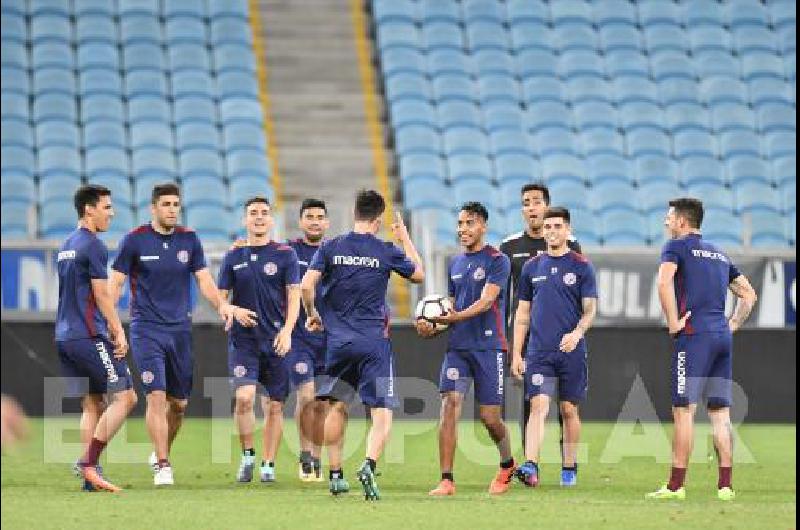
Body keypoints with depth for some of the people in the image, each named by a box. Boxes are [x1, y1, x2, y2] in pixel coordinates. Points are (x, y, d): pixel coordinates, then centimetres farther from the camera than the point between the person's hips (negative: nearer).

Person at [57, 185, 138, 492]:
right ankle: (88, 463, -12)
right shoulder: (93, 246, -10)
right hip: (90, 336, -9)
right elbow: (102, 295, -13)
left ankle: (90, 478, 2)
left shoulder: (66, 246, 18)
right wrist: (119, 333, -8)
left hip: (65, 337, 9)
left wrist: (110, 329, 25)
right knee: (124, 398, -6)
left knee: (92, 405, 10)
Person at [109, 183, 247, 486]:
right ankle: (162, 466, -12)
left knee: (179, 402, 8)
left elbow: (204, 280, 6)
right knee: (156, 396, -15)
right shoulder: (135, 240, -4)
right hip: (146, 329, -4)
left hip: (180, 329, 4)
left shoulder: (189, 240, 6)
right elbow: (116, 283, -2)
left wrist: (222, 306, -13)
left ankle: (161, 452, 31)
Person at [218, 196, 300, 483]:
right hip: (243, 339, 0)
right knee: (244, 397, -17)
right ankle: (247, 456, 0)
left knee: (274, 406, 2)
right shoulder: (234, 257, 8)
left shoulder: (285, 254, 3)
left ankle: (268, 464, 12)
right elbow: (221, 295, 11)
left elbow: (294, 295, -1)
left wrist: (287, 330, -15)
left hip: (276, 340, 0)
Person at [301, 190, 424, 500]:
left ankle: (335, 475, 19)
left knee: (337, 407, 19)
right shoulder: (386, 252, -1)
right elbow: (419, 275, 15)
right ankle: (369, 465, -27)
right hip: (375, 343, -2)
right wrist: (405, 239, 25)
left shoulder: (330, 248, 1)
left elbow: (307, 285, -7)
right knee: (382, 413, -3)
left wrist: (312, 314, 11)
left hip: (339, 342, 2)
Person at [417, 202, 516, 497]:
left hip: (488, 347, -5)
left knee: (489, 417, -1)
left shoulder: (497, 261, -5)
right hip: (457, 345, 5)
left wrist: (455, 317, -27)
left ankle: (507, 465, 29)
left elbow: (485, 302, -16)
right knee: (450, 405, -11)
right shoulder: (455, 264, 15)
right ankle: (447, 480, -12)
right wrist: (432, 326, 2)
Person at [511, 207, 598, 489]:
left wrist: (577, 333, -22)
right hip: (538, 352, 1)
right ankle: (531, 467, -22)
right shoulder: (532, 267, 10)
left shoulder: (581, 266, 2)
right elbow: (523, 314, 13)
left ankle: (569, 468, 17)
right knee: (539, 406, -12)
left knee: (569, 410, 6)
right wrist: (516, 354, 8)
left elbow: (590, 310, -2)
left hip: (572, 352, -1)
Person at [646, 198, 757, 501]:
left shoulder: (677, 246, 1)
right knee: (720, 412, 7)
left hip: (694, 336, -7)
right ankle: (725, 486, 3)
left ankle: (676, 485, -8)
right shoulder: (719, 254, 22)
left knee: (683, 410, -6)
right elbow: (748, 294, 23)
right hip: (723, 336, 7)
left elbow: (664, 281, -17)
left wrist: (673, 323, -12)